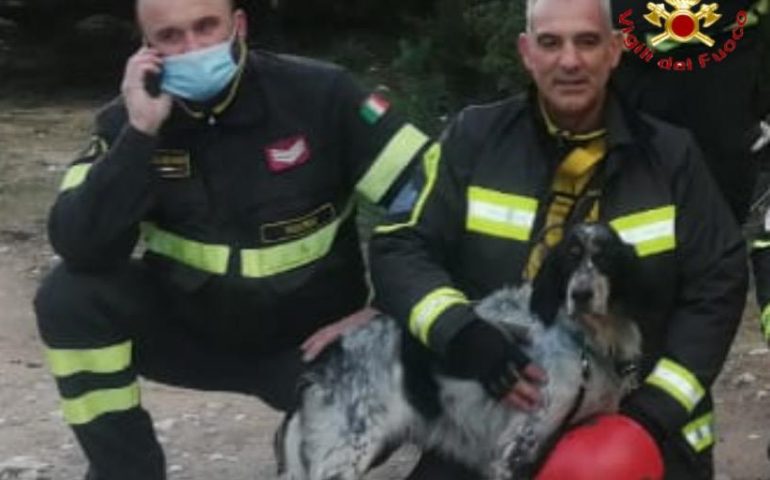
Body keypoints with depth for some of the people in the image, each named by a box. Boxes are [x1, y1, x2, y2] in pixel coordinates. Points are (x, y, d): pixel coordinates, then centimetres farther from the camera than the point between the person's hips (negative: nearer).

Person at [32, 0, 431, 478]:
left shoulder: (318, 93, -18)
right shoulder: (128, 121, -11)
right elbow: (78, 246, -25)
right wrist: (141, 132, -31)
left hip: (310, 335, -2)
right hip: (193, 325, 2)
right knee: (70, 296, -22)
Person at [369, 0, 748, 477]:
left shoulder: (670, 155, -1)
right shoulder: (475, 138, -3)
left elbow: (717, 285, -1)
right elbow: (399, 248, -6)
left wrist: (657, 412, -10)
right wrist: (464, 335, -24)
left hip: (634, 431, 1)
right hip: (490, 424, 0)